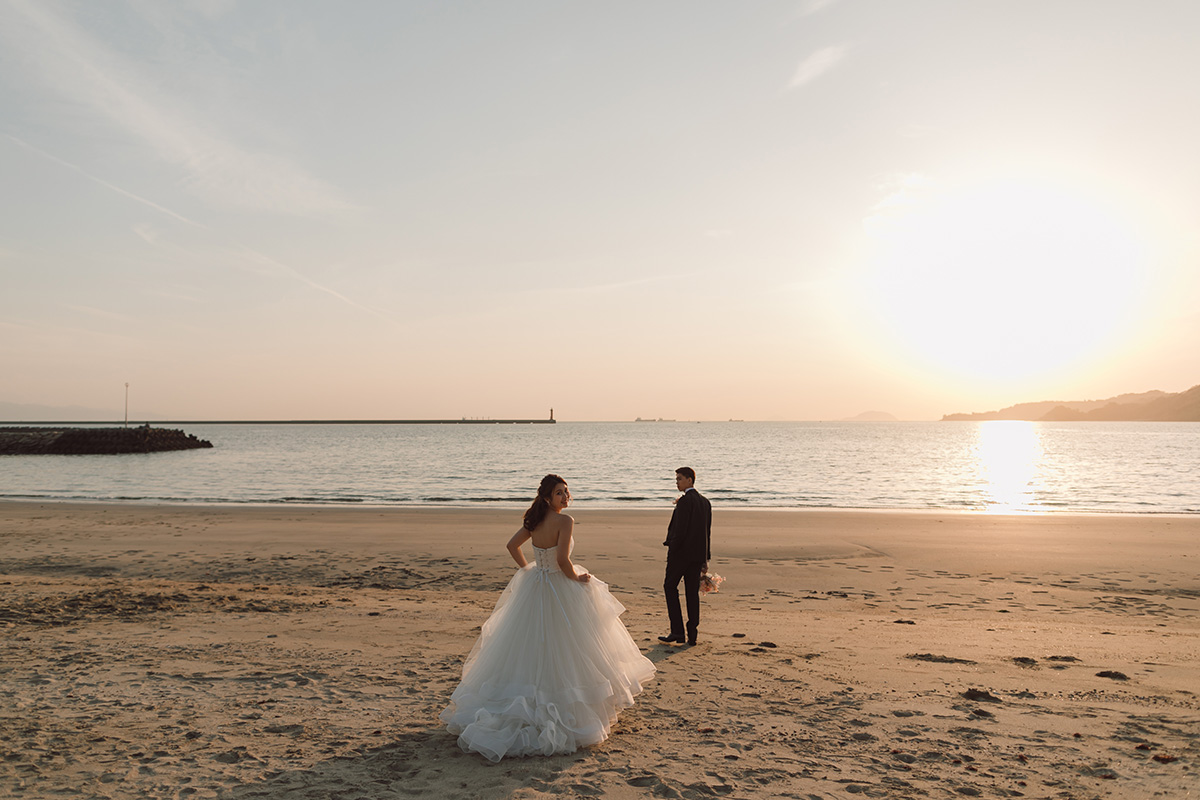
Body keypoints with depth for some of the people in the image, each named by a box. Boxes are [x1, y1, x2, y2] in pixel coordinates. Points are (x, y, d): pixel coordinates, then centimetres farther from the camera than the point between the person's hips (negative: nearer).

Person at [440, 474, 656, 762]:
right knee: (560, 649, 4)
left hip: (534, 586, 7)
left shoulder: (534, 520, 4)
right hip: (559, 590, -7)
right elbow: (562, 560, -24)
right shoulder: (564, 521, -17)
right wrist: (578, 578, -8)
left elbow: (512, 546, 13)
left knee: (529, 645, 16)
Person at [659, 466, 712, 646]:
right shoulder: (705, 501, 12)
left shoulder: (685, 501, -13)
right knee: (692, 592, 9)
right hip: (698, 554, 7)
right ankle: (692, 635, 9)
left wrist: (671, 551, -14)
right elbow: (707, 531, 14)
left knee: (670, 586, 5)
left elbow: (680, 530, -19)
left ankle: (677, 631, 1)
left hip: (682, 551, -7)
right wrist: (705, 558, 17)